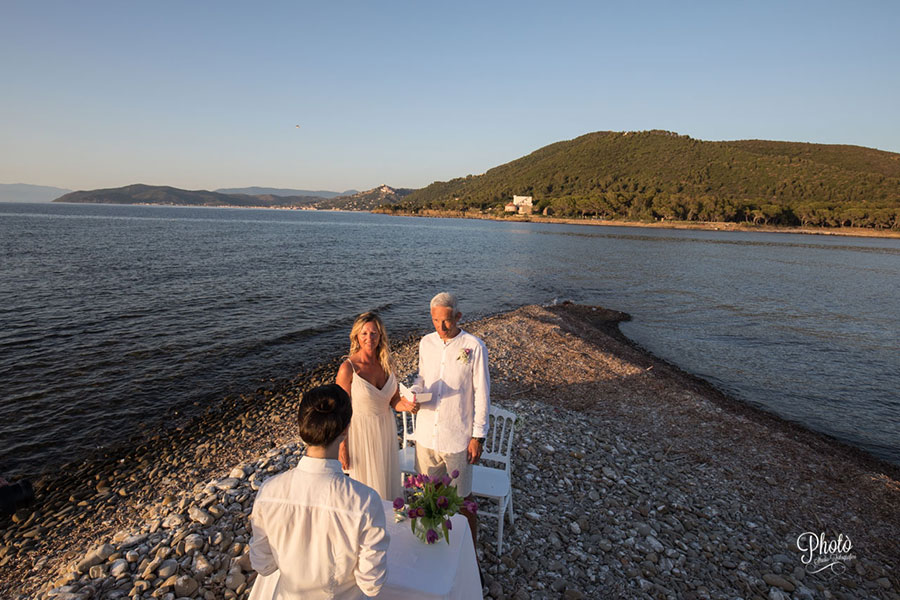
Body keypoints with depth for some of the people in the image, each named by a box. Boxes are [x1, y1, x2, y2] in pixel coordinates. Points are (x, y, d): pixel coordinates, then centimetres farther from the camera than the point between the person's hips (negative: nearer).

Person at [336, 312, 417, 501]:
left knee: (388, 481, 19)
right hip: (361, 432, -5)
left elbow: (394, 401, 5)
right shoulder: (348, 368, -18)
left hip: (386, 430, 5)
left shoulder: (386, 364, -3)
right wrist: (342, 448, -11)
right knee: (365, 486, 9)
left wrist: (405, 404, -18)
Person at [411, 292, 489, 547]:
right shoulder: (426, 343, 1)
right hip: (426, 433, 4)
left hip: (457, 437, -4)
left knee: (462, 497, 12)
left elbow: (482, 394, -9)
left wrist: (478, 436, -9)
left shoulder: (474, 347, -13)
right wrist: (414, 393, -7)